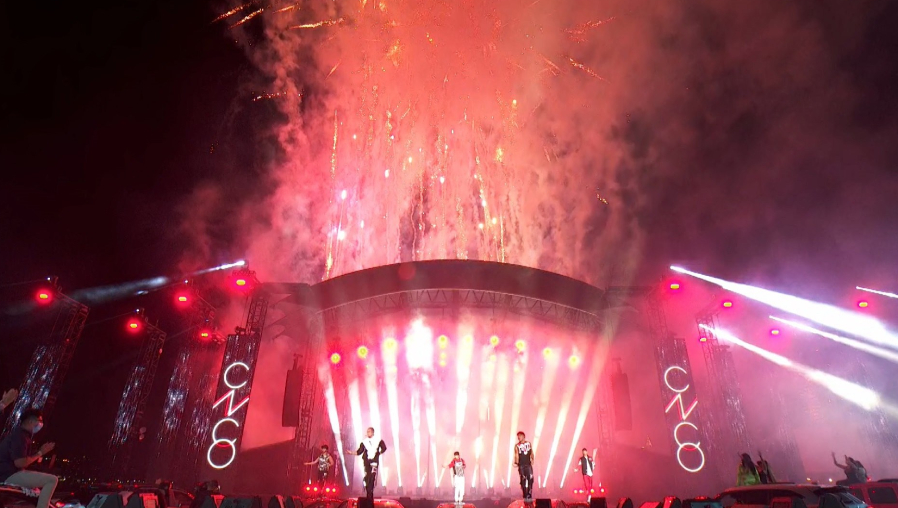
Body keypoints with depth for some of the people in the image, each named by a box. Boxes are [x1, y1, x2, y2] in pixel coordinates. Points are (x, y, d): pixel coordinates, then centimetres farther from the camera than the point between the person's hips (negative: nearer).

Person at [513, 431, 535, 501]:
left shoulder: (529, 444, 5)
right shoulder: (517, 446, -1)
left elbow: (531, 453, 12)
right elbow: (516, 455, -6)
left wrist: (532, 459, 0)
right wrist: (516, 463, -20)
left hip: (528, 464, 1)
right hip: (521, 465, -1)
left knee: (530, 479, -7)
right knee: (523, 481, 1)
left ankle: (529, 496, 1)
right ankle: (525, 497, 10)